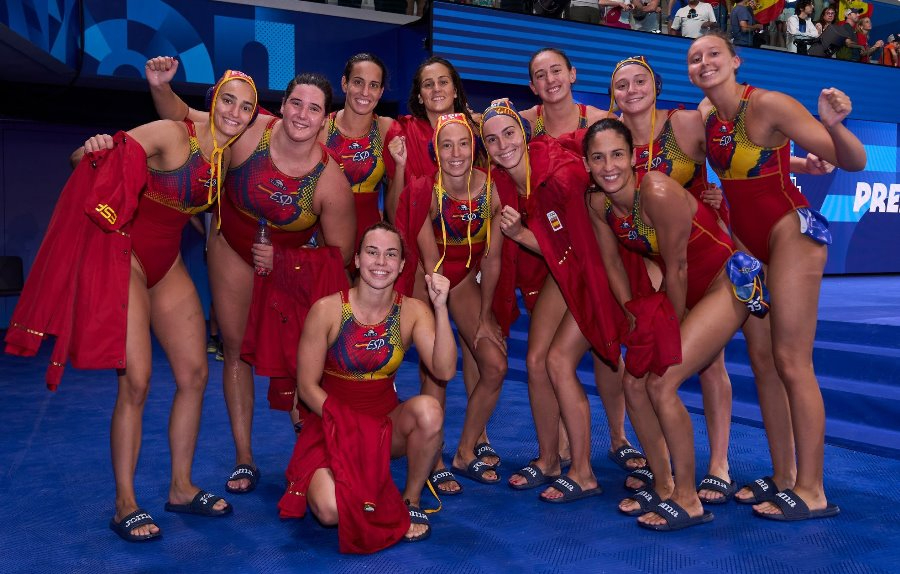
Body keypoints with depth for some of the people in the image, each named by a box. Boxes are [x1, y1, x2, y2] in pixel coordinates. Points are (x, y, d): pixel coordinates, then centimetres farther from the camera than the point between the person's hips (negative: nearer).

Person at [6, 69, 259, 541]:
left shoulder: (225, 156, 5)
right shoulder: (171, 135, -15)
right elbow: (86, 160, -17)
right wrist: (93, 149, -40)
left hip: (167, 266, 7)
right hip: (125, 258, -7)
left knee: (194, 375, 5)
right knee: (136, 382, -11)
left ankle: (181, 488, 19)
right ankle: (125, 505, 3)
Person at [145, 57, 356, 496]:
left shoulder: (330, 181, -26)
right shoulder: (250, 132, -24)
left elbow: (339, 254, -15)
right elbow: (182, 118, -7)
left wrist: (282, 260, -20)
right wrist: (160, 86, -26)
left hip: (294, 258, -2)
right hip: (234, 247, 2)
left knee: (298, 355, -10)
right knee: (237, 349, 5)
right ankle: (244, 459, 15)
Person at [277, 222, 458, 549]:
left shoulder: (412, 312, -6)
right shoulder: (327, 310, -12)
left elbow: (444, 371, -19)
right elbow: (307, 386, -7)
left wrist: (441, 308, -27)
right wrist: (346, 425, -18)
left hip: (387, 422, 2)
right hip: (334, 423, -2)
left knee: (428, 410, -32)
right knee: (330, 511, -28)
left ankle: (410, 501, -5)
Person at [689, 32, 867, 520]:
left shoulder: (767, 104, -14)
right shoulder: (706, 115, 6)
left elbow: (853, 162, -19)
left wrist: (833, 126, -37)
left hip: (792, 233, -7)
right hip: (748, 244, 8)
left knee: (790, 362, -9)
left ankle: (811, 492, 0)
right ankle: (782, 478, 16)